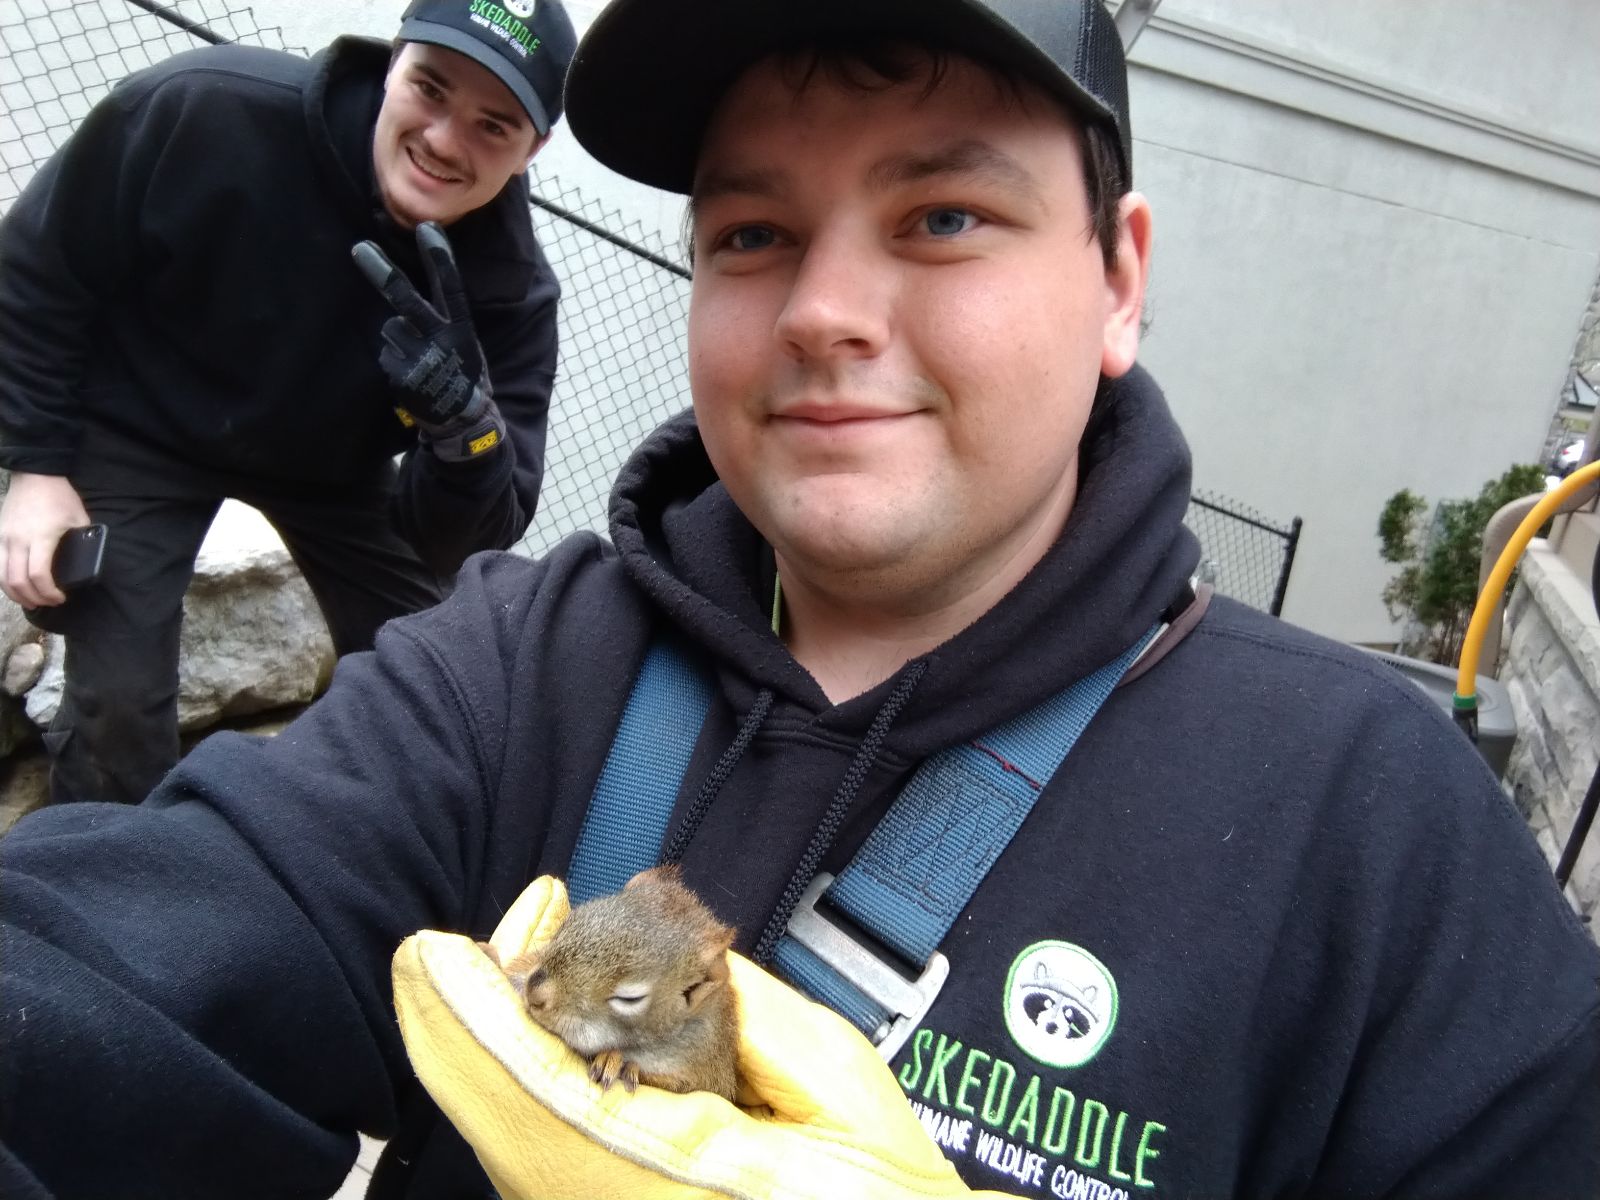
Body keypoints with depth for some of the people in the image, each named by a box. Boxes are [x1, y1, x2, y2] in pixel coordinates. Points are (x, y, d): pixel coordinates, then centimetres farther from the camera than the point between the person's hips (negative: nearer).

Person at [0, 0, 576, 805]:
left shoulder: (508, 287, -27)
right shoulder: (206, 110, -32)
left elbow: (462, 546, -26)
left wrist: (463, 422, -46)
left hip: (331, 463, 2)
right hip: (141, 432, -2)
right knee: (117, 710, -10)